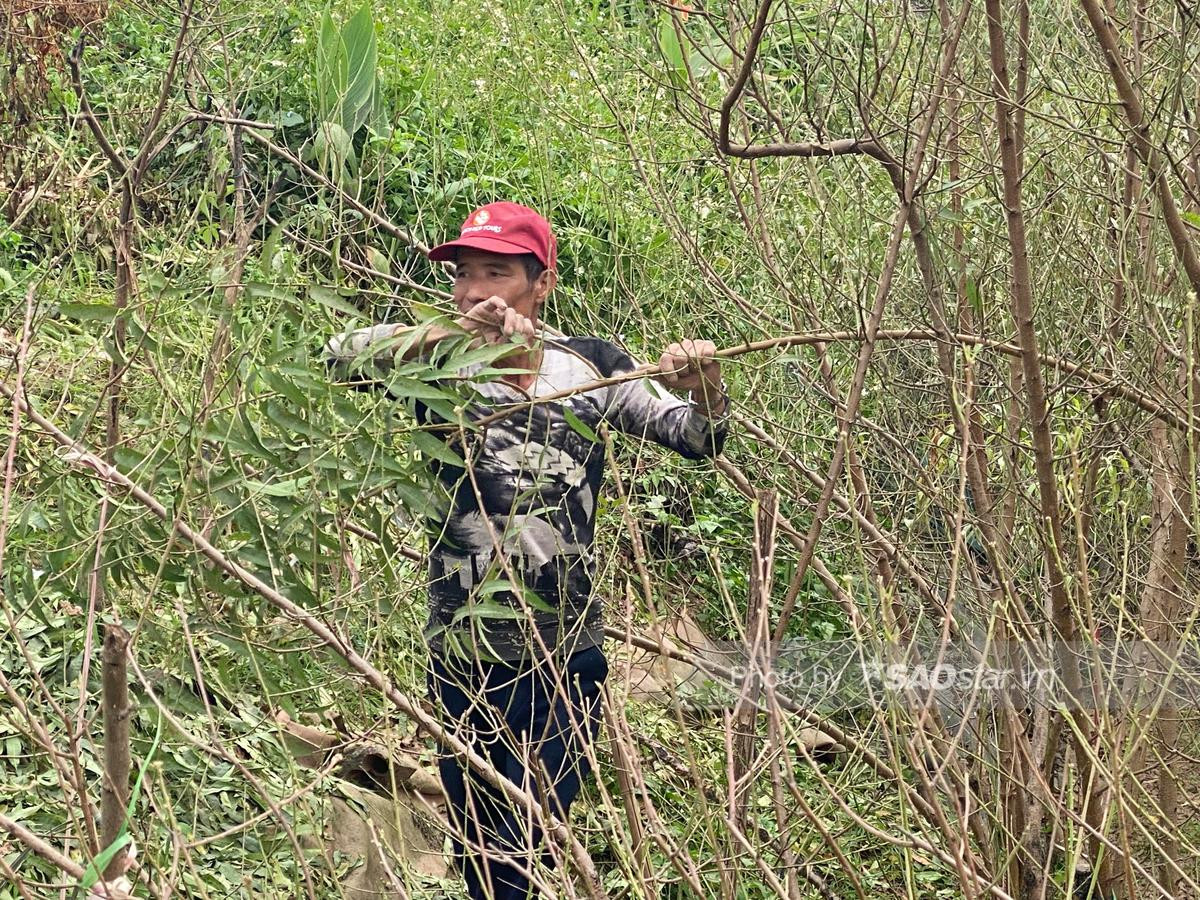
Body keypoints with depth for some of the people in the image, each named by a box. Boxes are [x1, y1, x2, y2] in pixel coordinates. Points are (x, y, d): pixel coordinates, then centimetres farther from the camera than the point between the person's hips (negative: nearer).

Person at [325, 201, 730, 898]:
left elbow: (697, 437, 0)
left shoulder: (592, 367, 1)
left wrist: (705, 389, -23)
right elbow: (343, 356, -19)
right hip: (465, 653, 0)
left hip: (567, 652, 0)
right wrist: (451, 332, -34)